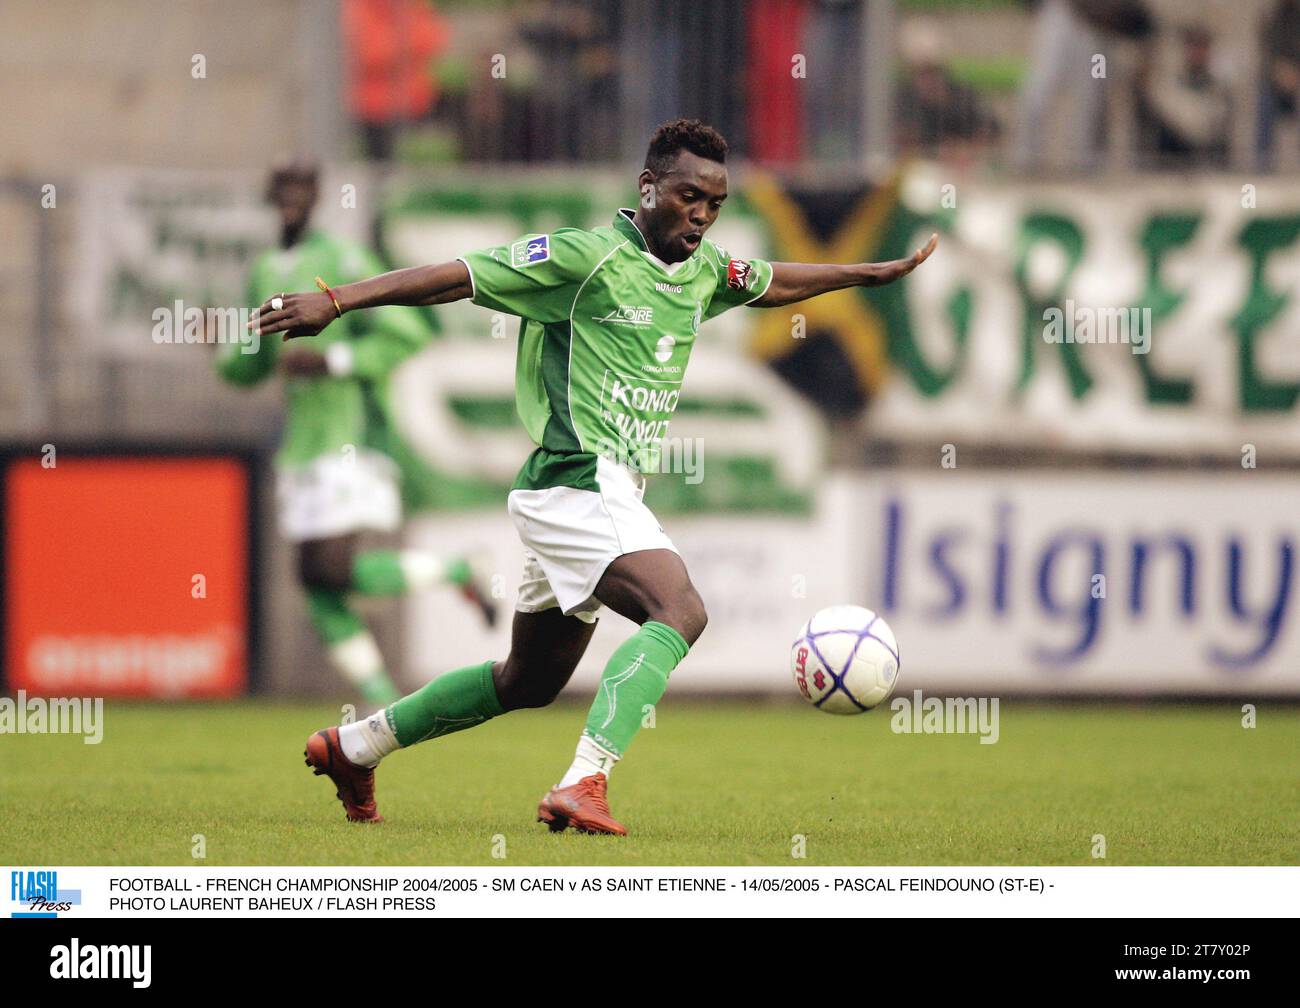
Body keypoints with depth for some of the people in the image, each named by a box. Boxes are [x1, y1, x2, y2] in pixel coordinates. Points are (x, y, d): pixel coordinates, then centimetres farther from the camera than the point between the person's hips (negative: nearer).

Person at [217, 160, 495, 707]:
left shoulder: (343, 263, -10)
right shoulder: (265, 272, 15)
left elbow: (406, 335, -15)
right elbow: (249, 367, 21)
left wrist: (329, 362, -22)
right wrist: (222, 349, -1)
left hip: (349, 439, -8)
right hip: (301, 446, 8)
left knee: (337, 572, -17)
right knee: (315, 582, 2)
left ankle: (454, 572, 5)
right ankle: (383, 702, 8)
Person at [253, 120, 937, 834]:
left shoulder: (703, 271, 13)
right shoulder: (587, 258, -11)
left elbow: (773, 283, 35)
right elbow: (458, 277, -12)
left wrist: (872, 273, 36)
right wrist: (334, 301, -17)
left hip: (611, 494, 10)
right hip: (576, 481, -10)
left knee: (529, 682, 19)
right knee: (679, 611, -29)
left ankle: (354, 746, 32)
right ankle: (585, 783, -39)